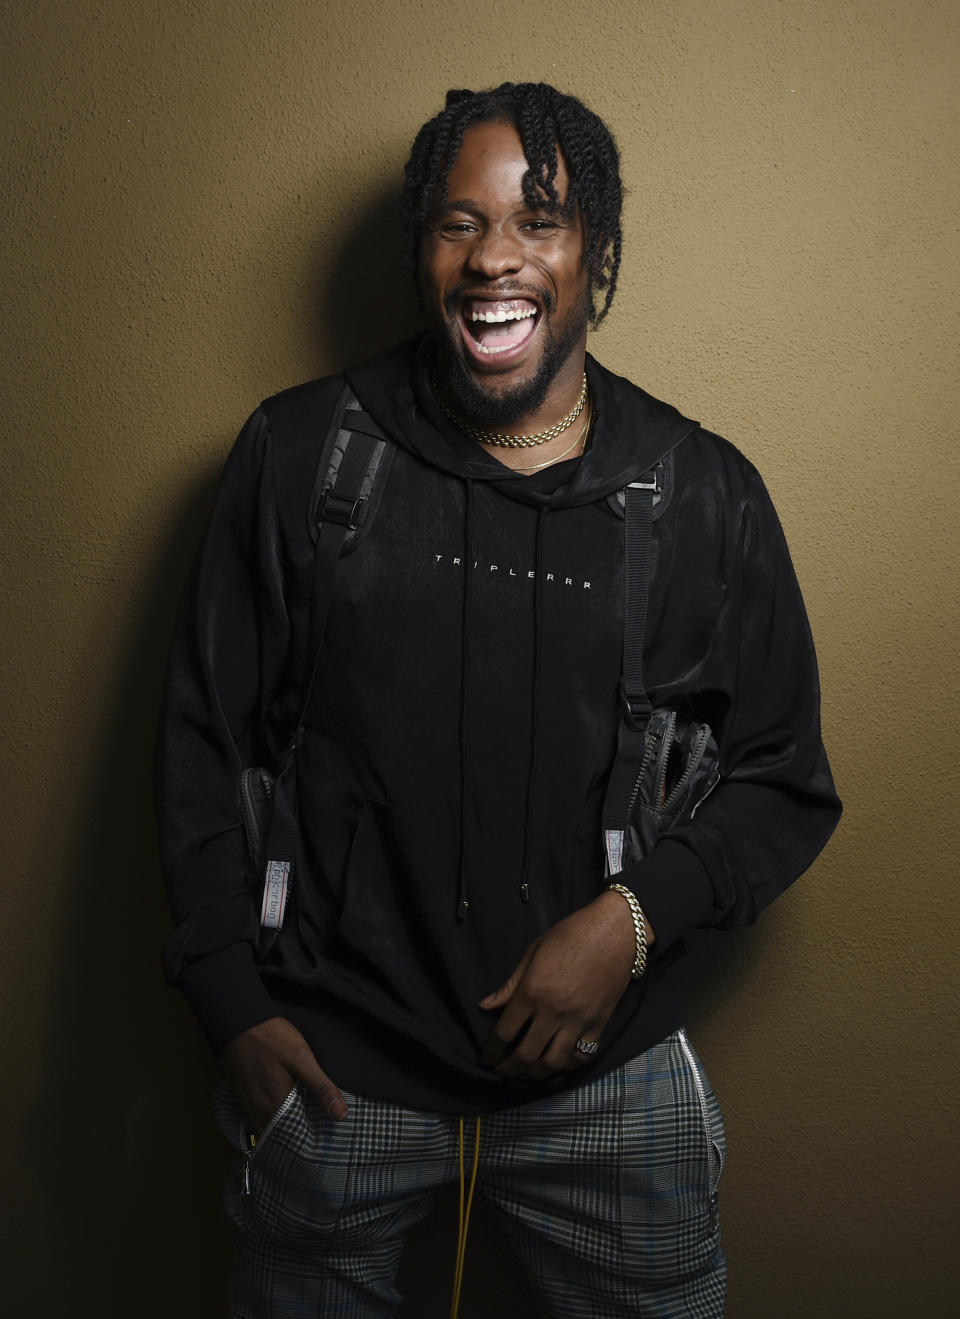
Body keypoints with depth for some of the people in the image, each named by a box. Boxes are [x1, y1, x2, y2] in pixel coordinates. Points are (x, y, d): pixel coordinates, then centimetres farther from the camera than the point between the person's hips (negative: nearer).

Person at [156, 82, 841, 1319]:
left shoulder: (703, 494, -4)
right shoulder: (299, 453, -5)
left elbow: (785, 782, 3)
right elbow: (206, 740, 1)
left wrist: (634, 916, -13)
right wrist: (232, 1005, -2)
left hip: (608, 1072, 1)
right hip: (331, 1067, 0)